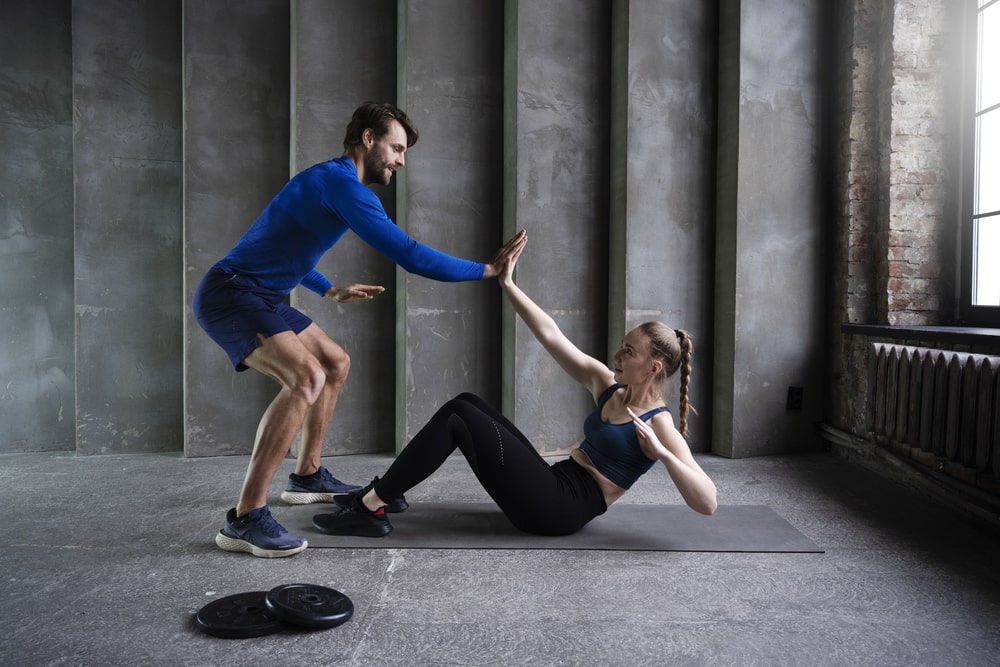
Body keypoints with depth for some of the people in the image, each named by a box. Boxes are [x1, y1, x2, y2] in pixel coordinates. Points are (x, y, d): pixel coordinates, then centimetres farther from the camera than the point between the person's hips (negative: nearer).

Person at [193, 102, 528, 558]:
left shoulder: (327, 180, 17)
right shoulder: (342, 183, -17)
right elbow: (411, 256, -23)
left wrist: (330, 292, 29)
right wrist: (487, 269, -15)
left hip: (260, 296, 11)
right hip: (230, 294, -11)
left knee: (335, 363, 17)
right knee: (307, 376, -29)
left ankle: (307, 476, 28)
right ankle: (245, 519, -24)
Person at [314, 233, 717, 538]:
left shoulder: (659, 425, -10)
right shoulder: (607, 386, 10)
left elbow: (707, 503, -18)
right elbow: (551, 337, 6)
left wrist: (661, 454, -31)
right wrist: (508, 285, 3)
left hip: (561, 509, -8)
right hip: (552, 484, 8)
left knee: (458, 417, -16)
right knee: (467, 403, 6)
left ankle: (370, 510, -9)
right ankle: (385, 491, 9)